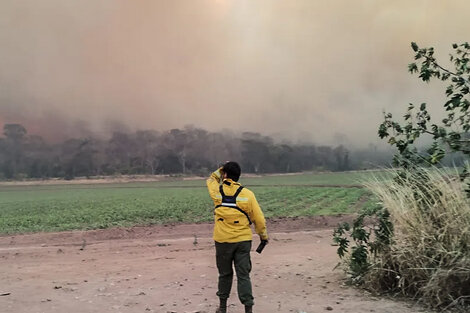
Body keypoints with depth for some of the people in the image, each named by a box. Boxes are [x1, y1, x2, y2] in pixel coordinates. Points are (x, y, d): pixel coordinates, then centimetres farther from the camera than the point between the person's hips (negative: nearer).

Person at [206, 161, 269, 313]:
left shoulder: (218, 191, -5)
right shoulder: (247, 194, -7)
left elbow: (211, 179, 21)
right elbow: (259, 218, -3)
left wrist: (222, 170, 16)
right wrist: (263, 235, 10)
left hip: (223, 241, 1)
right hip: (243, 241, -1)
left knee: (225, 274, 16)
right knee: (243, 275, 3)